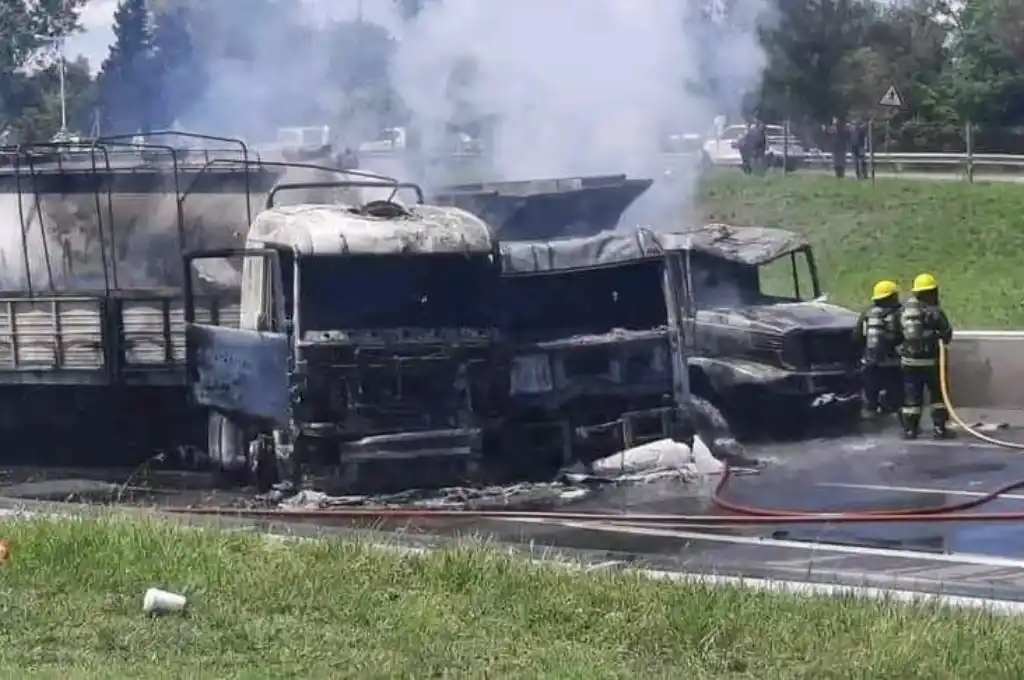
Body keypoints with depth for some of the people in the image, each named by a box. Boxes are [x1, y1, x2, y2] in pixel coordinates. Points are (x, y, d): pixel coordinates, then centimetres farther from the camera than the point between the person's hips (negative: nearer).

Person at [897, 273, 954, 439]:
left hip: (909, 361, 4)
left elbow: (898, 334, 8)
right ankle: (939, 427, 5)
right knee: (938, 394, 9)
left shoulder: (905, 311, 2)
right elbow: (947, 334, -4)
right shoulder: (934, 312, -11)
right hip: (930, 361, -4)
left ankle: (909, 428, 9)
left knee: (911, 396, 9)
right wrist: (938, 338, 17)